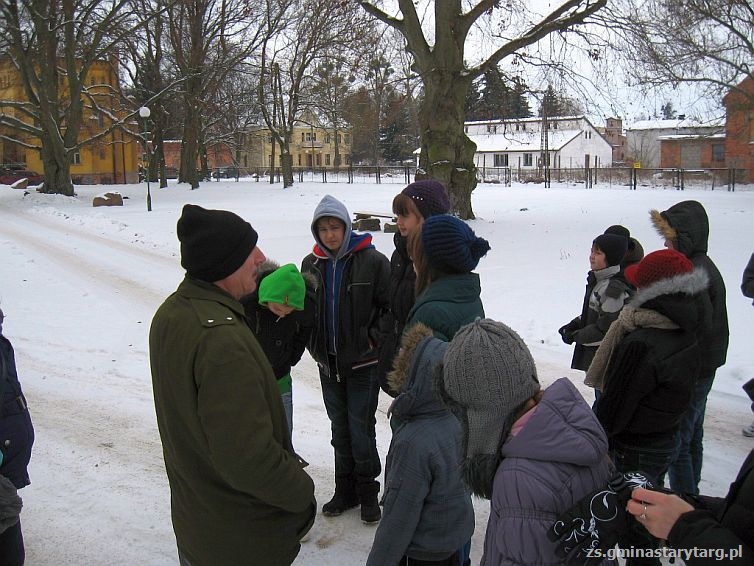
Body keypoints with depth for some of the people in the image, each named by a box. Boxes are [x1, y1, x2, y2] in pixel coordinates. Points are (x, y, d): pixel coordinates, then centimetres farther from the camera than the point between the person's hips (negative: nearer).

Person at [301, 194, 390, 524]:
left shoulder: (372, 261, -11)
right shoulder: (311, 265, 3)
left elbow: (389, 308, -6)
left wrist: (374, 341, -12)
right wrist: (314, 347, 4)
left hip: (363, 362, -5)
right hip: (328, 363, 5)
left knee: (361, 429, 2)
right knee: (340, 429, 15)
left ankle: (368, 492, 20)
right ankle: (345, 491, 29)